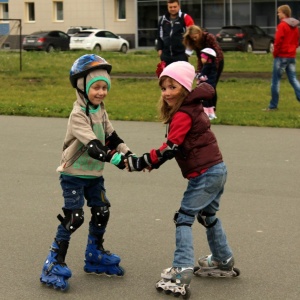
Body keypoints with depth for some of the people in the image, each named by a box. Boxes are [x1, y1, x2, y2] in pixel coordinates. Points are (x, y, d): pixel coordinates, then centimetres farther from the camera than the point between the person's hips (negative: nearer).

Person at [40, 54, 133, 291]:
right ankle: (54, 265, -3)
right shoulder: (78, 114, -21)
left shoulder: (101, 111, 6)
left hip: (94, 174, 8)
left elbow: (112, 137, 6)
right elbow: (92, 145, -32)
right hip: (74, 175, -8)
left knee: (102, 213, 11)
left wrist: (130, 155, -9)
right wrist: (115, 159, -43)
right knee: (74, 218, -12)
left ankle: (95, 257, 29)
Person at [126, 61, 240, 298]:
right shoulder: (192, 108, 14)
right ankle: (224, 263, 37)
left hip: (204, 174, -10)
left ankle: (181, 273, -13)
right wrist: (153, 161, 5)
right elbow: (176, 147, 14)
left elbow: (171, 147, -22)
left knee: (184, 218, -6)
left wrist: (141, 162, -20)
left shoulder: (183, 115, -15)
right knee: (208, 216, 25)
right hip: (217, 169, 10)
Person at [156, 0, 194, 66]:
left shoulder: (185, 18, -3)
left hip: (181, 54, -5)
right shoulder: (163, 20, 11)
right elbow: (159, 36, 21)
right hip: (166, 55, 5)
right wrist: (159, 49, 12)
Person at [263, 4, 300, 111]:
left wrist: (275, 53, -7)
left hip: (281, 56, -7)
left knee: (275, 80, 1)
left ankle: (273, 105, 5)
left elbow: (278, 41, -19)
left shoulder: (282, 25, -14)